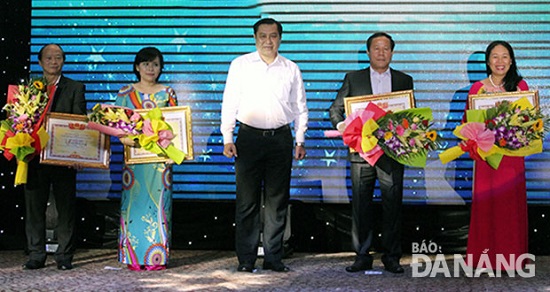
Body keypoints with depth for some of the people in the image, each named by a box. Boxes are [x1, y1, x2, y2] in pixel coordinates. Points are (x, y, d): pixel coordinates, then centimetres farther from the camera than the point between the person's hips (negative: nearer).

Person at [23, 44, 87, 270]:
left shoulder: (75, 88, 7)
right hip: (34, 156, 2)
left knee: (66, 207, 2)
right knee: (34, 207, 5)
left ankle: (64, 256, 10)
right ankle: (36, 255, 13)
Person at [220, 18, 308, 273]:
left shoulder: (291, 69, 11)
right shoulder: (240, 65, 7)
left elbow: (300, 108, 14)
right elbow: (230, 103, 5)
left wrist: (300, 141, 6)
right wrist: (227, 138, -3)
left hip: (281, 138, 2)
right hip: (249, 137, -2)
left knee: (277, 201, 4)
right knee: (247, 201, -2)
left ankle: (273, 258, 12)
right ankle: (246, 260, 4)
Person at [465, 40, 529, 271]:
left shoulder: (520, 86, 6)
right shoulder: (478, 88, 3)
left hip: (513, 154, 1)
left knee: (512, 202, 2)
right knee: (485, 203, -1)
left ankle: (511, 257, 10)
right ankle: (485, 255, 8)